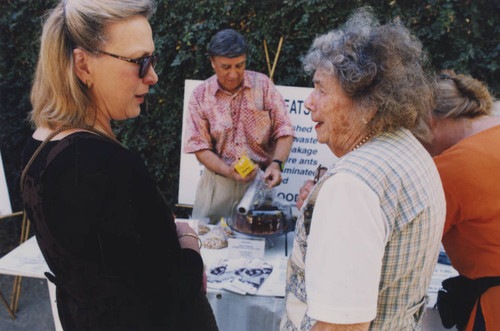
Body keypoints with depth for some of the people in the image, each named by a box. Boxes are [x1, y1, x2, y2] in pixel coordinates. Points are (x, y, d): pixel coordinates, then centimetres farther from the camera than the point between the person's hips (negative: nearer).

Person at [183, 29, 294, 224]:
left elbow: (284, 131, -1)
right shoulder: (200, 96, 0)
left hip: (259, 179, 0)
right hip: (217, 182, 0)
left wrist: (277, 163, -18)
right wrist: (227, 171, -19)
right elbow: (200, 146, -3)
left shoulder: (262, 85, 1)